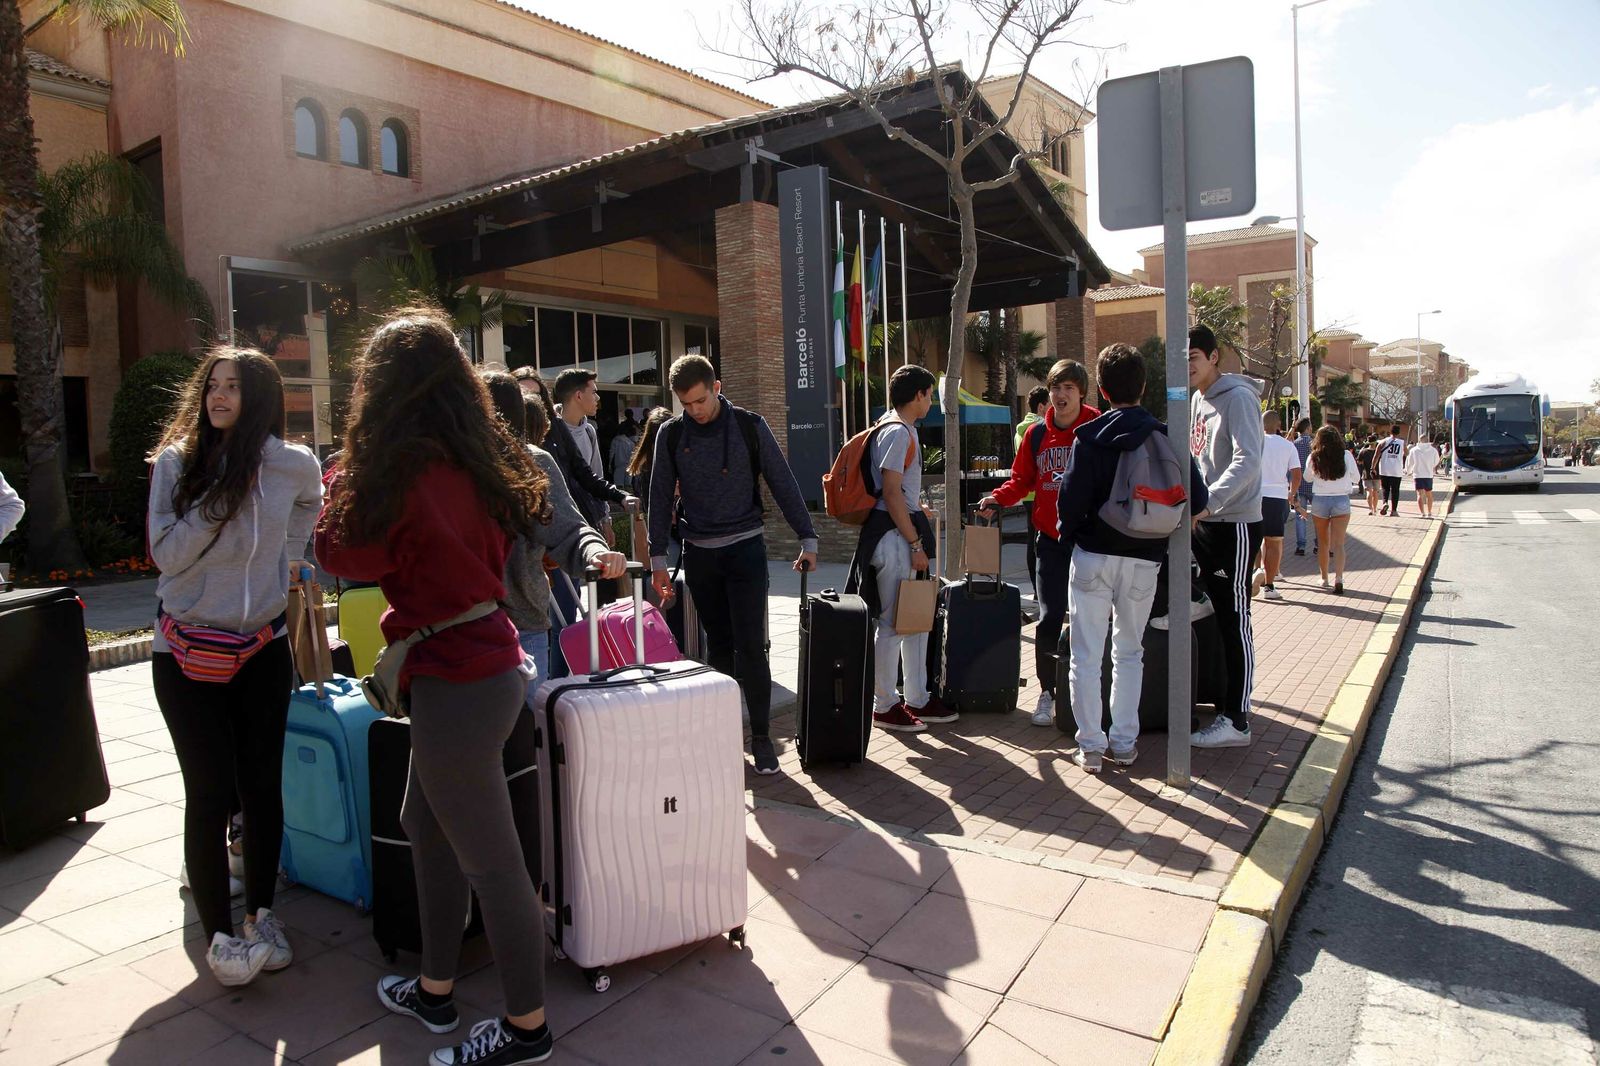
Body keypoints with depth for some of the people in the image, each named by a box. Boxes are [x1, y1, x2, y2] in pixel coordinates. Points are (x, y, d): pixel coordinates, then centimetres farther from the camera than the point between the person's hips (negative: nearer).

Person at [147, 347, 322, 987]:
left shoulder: (296, 466, -3)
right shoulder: (176, 463, -5)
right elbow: (166, 554, -11)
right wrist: (221, 501, -19)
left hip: (263, 646, 2)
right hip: (188, 649, -1)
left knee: (263, 786, 6)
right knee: (210, 793, -2)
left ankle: (261, 913, 23)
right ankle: (219, 935, 11)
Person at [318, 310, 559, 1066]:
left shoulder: (404, 464, -17)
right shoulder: (478, 457, 6)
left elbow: (344, 553, -4)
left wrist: (345, 478, 10)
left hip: (455, 682, -9)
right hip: (486, 659, 9)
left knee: (487, 859, 4)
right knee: (426, 824, 24)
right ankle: (436, 990, 40)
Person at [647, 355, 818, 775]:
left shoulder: (750, 425, -3)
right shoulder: (671, 434, 2)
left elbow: (783, 484, -1)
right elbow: (661, 498, 7)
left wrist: (807, 539, -4)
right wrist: (658, 559, 4)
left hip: (745, 549, -2)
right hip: (699, 553, 2)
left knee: (750, 644, -7)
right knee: (718, 643, 10)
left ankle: (761, 737, 3)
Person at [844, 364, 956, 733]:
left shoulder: (904, 430, 18)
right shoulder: (897, 433, -14)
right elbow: (891, 494, -20)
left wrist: (918, 536, 22)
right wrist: (916, 544, -18)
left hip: (904, 530, 11)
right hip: (893, 534, -11)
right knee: (893, 622, -3)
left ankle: (917, 699, 25)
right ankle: (884, 706, 9)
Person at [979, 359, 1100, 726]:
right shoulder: (1037, 434, 7)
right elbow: (1022, 479, 13)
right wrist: (997, 498, -5)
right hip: (1051, 537, 2)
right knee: (1050, 617, 1)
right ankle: (1048, 692, 16)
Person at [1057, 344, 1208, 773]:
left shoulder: (1089, 436, -8)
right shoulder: (1165, 437, -1)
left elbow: (1071, 498, -14)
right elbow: (1196, 499, -3)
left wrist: (1070, 538, 4)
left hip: (1093, 555, -3)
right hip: (1144, 559, 3)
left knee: (1086, 654, 5)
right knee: (1129, 652, 17)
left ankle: (1090, 745, 6)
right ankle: (1124, 743, 19)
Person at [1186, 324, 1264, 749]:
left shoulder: (1237, 397, -12)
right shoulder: (1197, 400, 15)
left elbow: (1247, 461, -24)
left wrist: (1207, 503, -34)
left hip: (1235, 523, -9)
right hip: (1204, 523, 9)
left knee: (1235, 622, -5)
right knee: (1215, 618, 14)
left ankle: (1236, 721, 0)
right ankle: (1227, 702, 26)